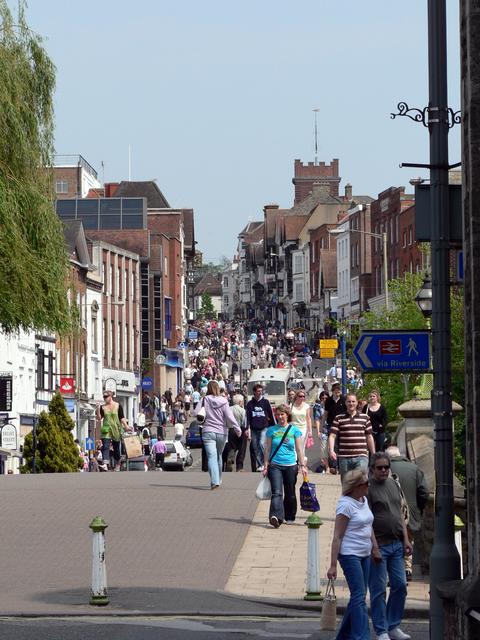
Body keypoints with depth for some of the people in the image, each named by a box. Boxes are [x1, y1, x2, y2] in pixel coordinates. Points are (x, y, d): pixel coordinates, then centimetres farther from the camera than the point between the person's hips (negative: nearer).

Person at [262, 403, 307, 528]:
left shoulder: (295, 430, 5)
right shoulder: (271, 430, 5)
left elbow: (299, 450, 7)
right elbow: (267, 449, 7)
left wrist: (302, 465, 2)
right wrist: (266, 466, 3)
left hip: (290, 466, 1)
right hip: (275, 465, -1)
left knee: (290, 493, 9)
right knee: (277, 492, -17)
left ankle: (290, 517, 26)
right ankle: (276, 517, -31)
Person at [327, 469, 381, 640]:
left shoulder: (364, 500, 11)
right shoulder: (345, 505, -15)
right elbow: (337, 537, -16)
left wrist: (375, 548, 17)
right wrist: (333, 565, -19)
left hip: (364, 555, 9)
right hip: (350, 555, -9)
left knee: (358, 597, 12)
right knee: (359, 597, -12)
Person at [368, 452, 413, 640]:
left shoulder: (393, 484, 14)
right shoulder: (368, 487, -9)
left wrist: (406, 539, 12)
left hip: (396, 544, 7)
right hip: (378, 545, -7)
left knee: (400, 586, 8)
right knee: (378, 590, -1)